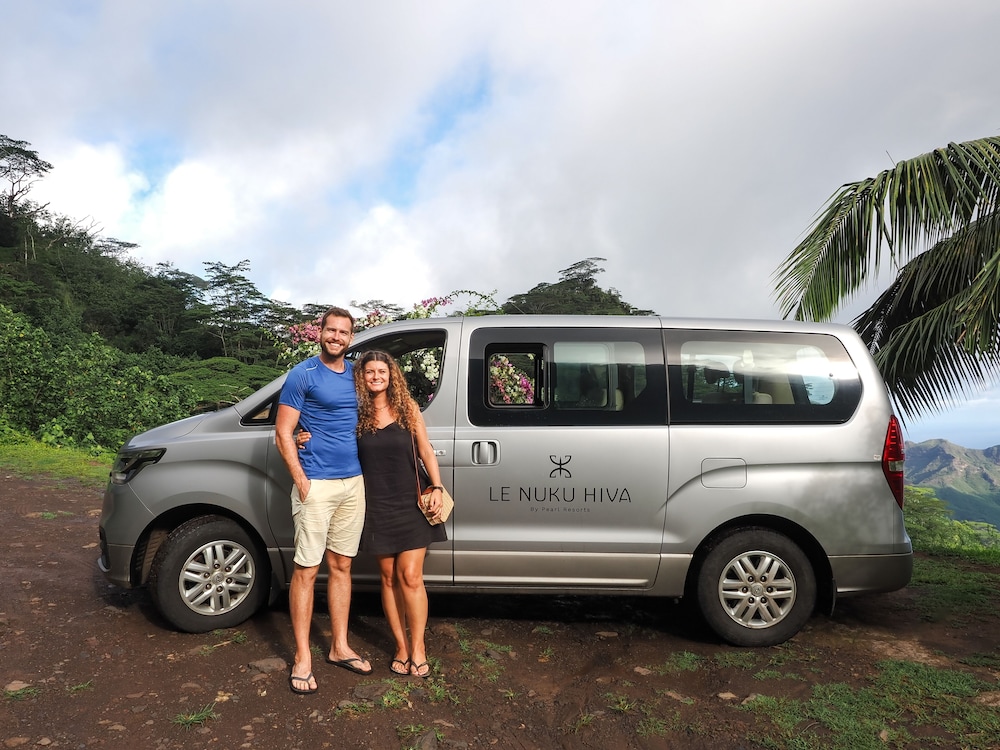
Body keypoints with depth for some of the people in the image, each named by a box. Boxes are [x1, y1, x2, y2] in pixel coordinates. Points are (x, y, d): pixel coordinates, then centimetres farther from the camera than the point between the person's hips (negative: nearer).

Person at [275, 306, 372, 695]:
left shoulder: (356, 374, 11)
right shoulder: (302, 375, -5)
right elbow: (283, 432, -7)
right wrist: (301, 481, -13)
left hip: (354, 484, 5)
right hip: (316, 484, -5)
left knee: (341, 566, 13)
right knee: (306, 570, 0)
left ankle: (339, 647, 24)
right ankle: (302, 658, 11)